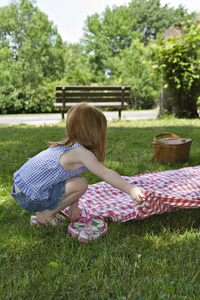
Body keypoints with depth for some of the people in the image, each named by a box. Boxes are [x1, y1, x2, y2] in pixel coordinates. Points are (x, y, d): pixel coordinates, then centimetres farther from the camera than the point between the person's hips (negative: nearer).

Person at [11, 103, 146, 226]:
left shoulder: (67, 146, 9)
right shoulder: (80, 152, -20)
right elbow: (105, 174, -29)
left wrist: (74, 204, 15)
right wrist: (131, 189, -31)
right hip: (29, 199, -9)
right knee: (81, 184, -13)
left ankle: (46, 211, 16)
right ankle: (46, 215, 0)